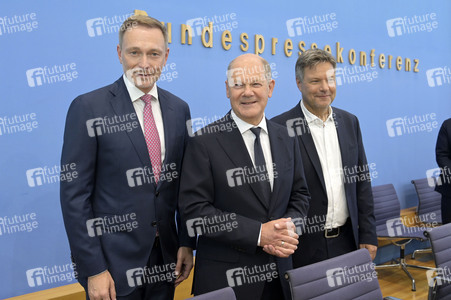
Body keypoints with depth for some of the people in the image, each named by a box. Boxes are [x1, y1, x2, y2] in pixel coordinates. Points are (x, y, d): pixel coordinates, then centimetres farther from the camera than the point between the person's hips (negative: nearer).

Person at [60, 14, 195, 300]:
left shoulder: (179, 109, 3)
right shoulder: (88, 108, -11)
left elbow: (183, 184, 8)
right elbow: (74, 194, -11)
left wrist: (187, 243, 5)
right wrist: (92, 269, -12)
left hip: (165, 259, 4)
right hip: (113, 262, -4)